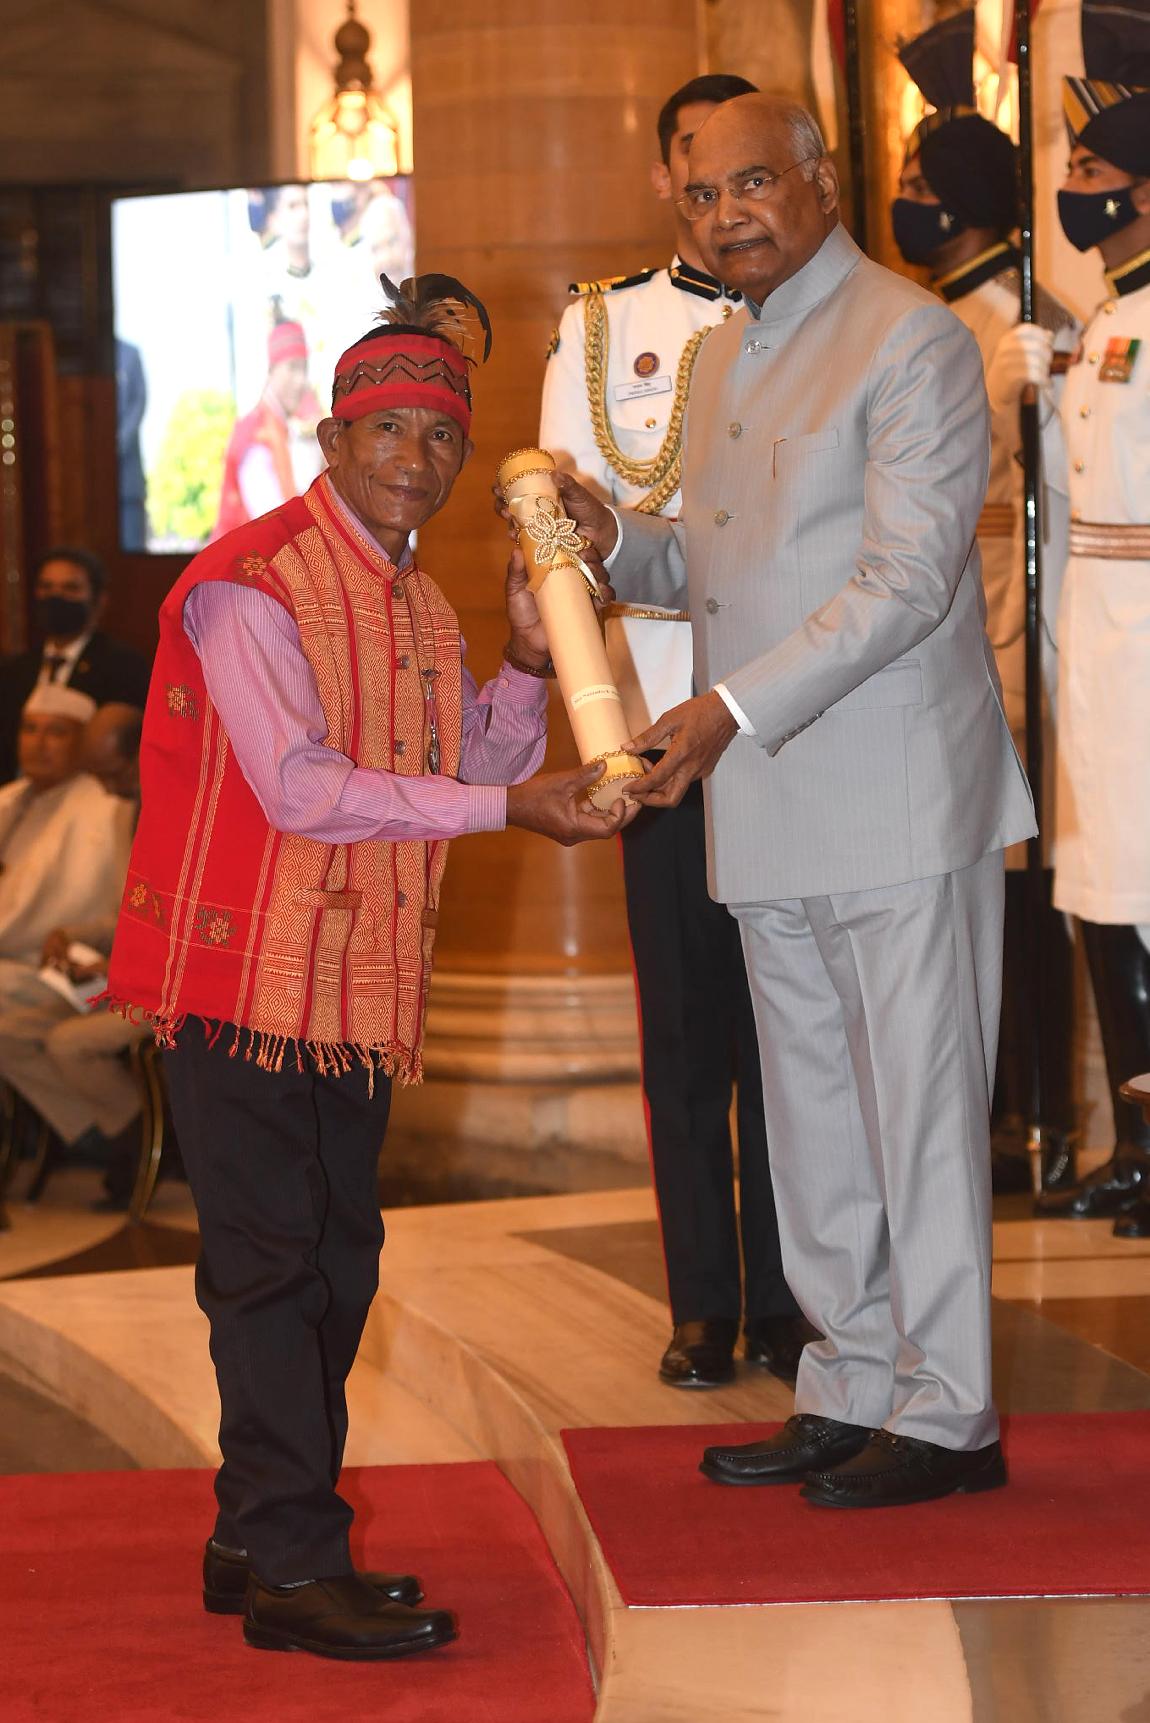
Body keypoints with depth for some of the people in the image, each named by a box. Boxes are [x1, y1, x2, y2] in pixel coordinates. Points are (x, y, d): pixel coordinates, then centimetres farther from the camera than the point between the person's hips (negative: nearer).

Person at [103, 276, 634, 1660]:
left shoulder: (419, 605, 14)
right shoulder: (250, 583, -13)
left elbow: (473, 774, 15)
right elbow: (297, 786, -21)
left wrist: (525, 661, 0)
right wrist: (509, 805, -21)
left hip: (354, 990, 9)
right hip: (243, 972, -8)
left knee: (336, 1259, 12)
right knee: (271, 1262, -5)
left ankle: (261, 1531, 24)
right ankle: (288, 1566, -1)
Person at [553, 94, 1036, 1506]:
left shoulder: (913, 341, -10)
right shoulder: (723, 356, 17)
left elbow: (906, 581, -17)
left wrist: (732, 707, -23)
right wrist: (617, 539, 3)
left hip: (898, 797, -8)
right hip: (768, 811, 8)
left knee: (920, 1107, -1)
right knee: (812, 1115, 13)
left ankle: (947, 1413, 8)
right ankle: (853, 1386, 24)